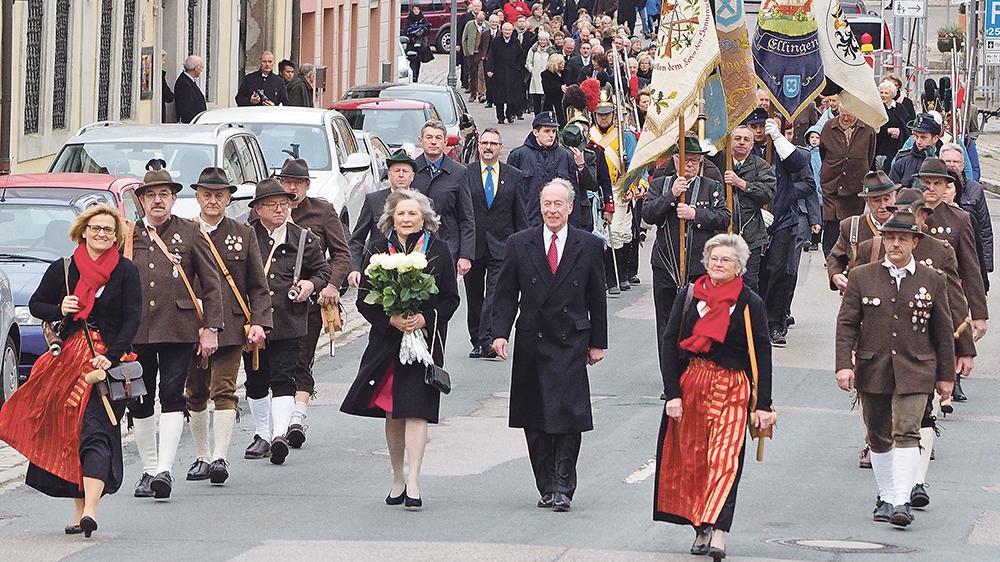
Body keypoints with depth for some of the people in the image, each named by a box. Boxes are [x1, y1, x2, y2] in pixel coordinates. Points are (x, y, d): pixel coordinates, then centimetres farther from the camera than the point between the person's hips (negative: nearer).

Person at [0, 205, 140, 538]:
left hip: (107, 361, -4)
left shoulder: (126, 272, 2)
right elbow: (36, 304, 16)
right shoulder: (63, 269, 8)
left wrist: (111, 356, -15)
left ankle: (90, 509, -27)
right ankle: (80, 509, 11)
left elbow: (132, 319, -3)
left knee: (95, 432, -15)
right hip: (67, 357, 4)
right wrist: (59, 310, -6)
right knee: (68, 434, 4)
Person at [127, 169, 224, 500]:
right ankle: (149, 470, 17)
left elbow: (211, 284, 5)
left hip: (178, 331, -3)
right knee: (139, 402, 6)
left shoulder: (190, 233, 5)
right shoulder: (127, 237, 10)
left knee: (172, 397, -10)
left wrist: (210, 328, -2)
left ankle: (165, 469, -13)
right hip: (134, 332, 3)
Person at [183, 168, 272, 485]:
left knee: (224, 391, -12)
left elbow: (258, 287, 9)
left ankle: (220, 457, -18)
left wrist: (259, 323, -4)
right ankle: (202, 456, 24)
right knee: (195, 395, 10)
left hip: (229, 326, -1)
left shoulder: (243, 236, 9)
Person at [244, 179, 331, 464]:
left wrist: (311, 285, -5)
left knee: (283, 379, -10)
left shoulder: (304, 238, 6)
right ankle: (262, 435, 22)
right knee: (256, 382, 10)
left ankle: (280, 434, -17)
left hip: (289, 322, -1)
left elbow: (322, 270, 16)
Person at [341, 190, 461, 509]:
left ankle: (413, 481, -18)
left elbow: (450, 299, 2)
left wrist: (425, 318, -15)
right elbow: (364, 300, 3)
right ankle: (398, 479, 20)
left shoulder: (438, 251, 2)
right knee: (392, 413, 8)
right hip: (386, 340, 2)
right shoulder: (377, 250, 5)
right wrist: (390, 319, -13)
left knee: (416, 410, -13)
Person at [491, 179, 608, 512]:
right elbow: (506, 295, 6)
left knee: (568, 415, -10)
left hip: (571, 344, -2)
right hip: (532, 343, 2)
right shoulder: (519, 245, 5)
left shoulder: (589, 246, 4)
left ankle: (562, 487, -7)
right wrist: (500, 333, -6)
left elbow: (597, 298, 9)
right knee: (535, 422, 4)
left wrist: (598, 342, 8)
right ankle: (547, 487, 12)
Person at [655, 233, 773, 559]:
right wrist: (672, 393, -6)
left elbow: (762, 356, 1)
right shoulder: (688, 296, 5)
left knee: (724, 460, -13)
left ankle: (717, 535, -22)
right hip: (689, 386, 3)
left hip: (731, 391, -3)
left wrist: (763, 405, -4)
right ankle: (701, 531, 16)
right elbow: (669, 344, 3)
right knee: (692, 458, 5)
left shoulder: (750, 305, 1)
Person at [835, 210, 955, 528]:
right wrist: (844, 364, -8)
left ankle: (902, 502, -18)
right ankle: (886, 498, 24)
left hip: (914, 372, -2)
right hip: (873, 370, 2)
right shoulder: (862, 278, 5)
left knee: (906, 433, -15)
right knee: (879, 439, 10)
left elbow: (943, 331, 9)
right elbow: (846, 324, 3)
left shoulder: (933, 281, 4)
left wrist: (946, 376, 9)